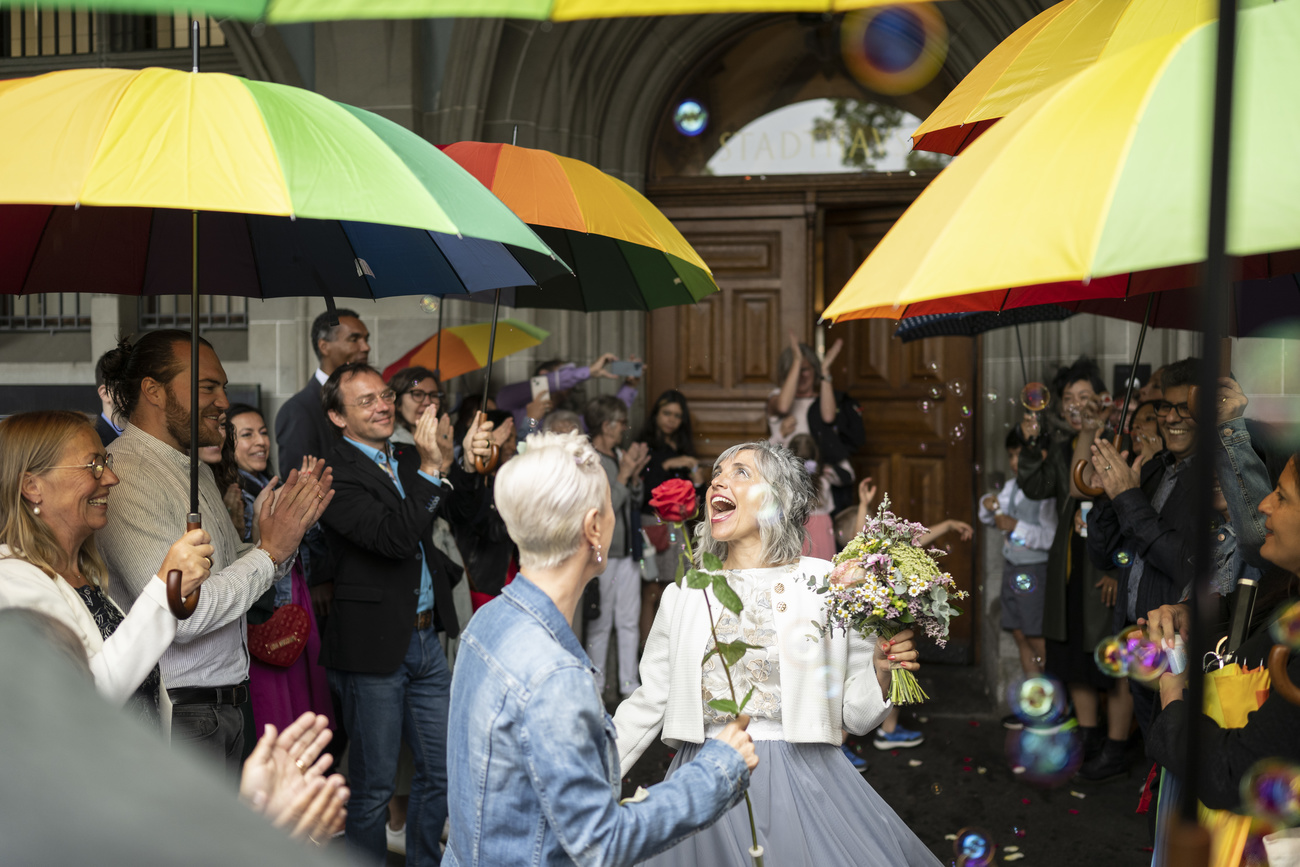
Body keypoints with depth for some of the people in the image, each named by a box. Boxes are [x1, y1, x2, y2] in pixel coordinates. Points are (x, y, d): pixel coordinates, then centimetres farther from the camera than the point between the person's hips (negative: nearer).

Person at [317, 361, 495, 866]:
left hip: (425, 638, 7)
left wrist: (468, 462, -6)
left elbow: (459, 511, 12)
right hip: (374, 648, -7)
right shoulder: (334, 474, -14)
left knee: (442, 769, 17)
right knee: (373, 785, 7)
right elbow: (394, 538, -24)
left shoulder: (406, 458, 8)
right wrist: (430, 469, -26)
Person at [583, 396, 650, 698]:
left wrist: (636, 475, 0)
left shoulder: (620, 456, 10)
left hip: (628, 550, 7)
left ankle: (629, 684, 20)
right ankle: (596, 687, 13)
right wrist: (624, 475, -18)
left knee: (629, 621, 11)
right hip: (603, 553, -7)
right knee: (600, 623, 2)